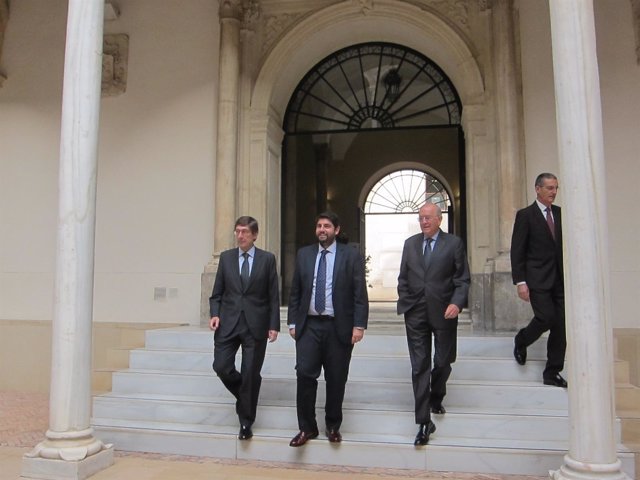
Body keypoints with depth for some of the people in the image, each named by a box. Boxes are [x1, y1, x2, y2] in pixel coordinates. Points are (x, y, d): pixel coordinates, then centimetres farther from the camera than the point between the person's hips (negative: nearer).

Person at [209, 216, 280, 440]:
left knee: (250, 374, 2)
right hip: (228, 322, 2)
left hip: (255, 325, -2)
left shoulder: (267, 259, 1)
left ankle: (246, 423, 19)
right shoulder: (226, 257, 7)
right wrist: (215, 314, -7)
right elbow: (217, 292, 9)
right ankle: (245, 394, 27)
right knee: (221, 367, -5)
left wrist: (274, 325, -5)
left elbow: (273, 295, 0)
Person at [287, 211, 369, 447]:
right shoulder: (304, 254, 9)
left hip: (338, 327, -2)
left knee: (336, 380, 6)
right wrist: (293, 322, 6)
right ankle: (307, 427, 11)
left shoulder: (351, 255, 0)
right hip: (309, 325, 2)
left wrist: (359, 325, -10)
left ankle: (333, 426, 26)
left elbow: (360, 294, -3)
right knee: (305, 374, -5)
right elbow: (295, 292, 11)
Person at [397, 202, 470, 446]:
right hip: (416, 314, 2)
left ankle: (436, 398, 44)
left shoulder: (454, 243, -2)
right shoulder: (410, 243, 8)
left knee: (443, 362, 14)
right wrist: (403, 303, 5)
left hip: (444, 313, -1)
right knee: (419, 366, 0)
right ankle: (424, 422, 5)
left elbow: (463, 279, -3)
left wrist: (456, 303, -17)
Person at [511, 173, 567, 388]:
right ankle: (521, 341, 17)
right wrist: (520, 282, -12)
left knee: (561, 324, 2)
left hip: (559, 279, 5)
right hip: (538, 279, -5)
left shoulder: (560, 213, 12)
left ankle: (552, 373, 12)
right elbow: (517, 251, -6)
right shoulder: (525, 215, -2)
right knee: (546, 317, -15)